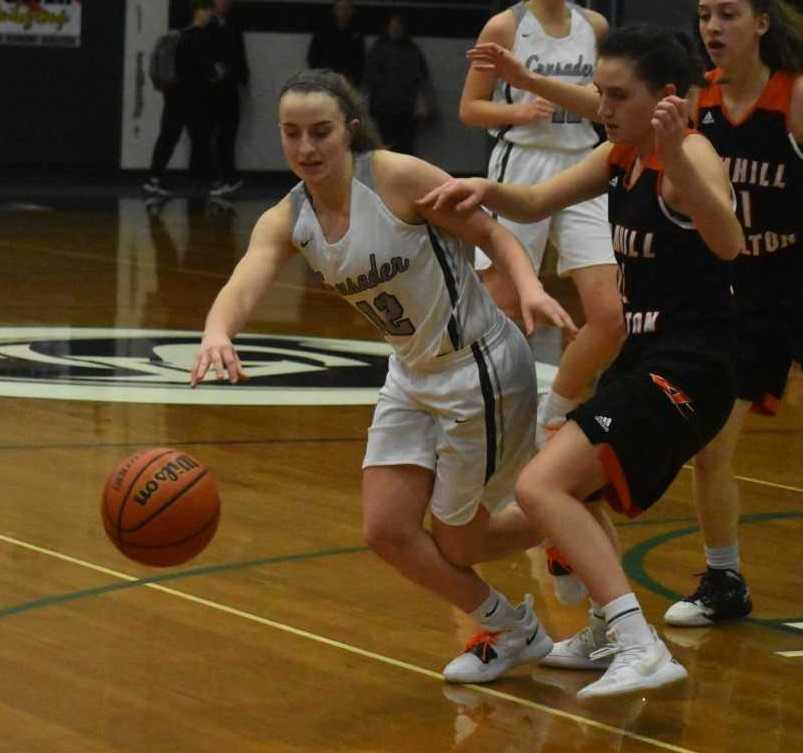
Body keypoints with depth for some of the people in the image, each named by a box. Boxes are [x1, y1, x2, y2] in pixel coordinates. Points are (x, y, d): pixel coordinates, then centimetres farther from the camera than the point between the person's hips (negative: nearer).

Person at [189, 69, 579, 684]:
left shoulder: (397, 177, -21)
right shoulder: (287, 222, -5)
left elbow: (493, 234, -13)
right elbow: (243, 286, -23)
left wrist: (529, 287, -33)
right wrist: (218, 332, -46)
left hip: (481, 368, -7)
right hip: (414, 376, 7)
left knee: (456, 545, 3)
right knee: (387, 532, 5)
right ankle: (507, 631, 30)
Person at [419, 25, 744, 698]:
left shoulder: (692, 156, -17)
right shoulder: (622, 156, 9)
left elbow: (727, 243, -36)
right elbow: (536, 204, 13)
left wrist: (675, 157, -51)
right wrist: (484, 189, -9)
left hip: (686, 372, -10)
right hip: (644, 360, 10)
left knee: (542, 486, -23)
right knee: (573, 487, 30)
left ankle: (643, 652, -28)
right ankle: (608, 635, 46)